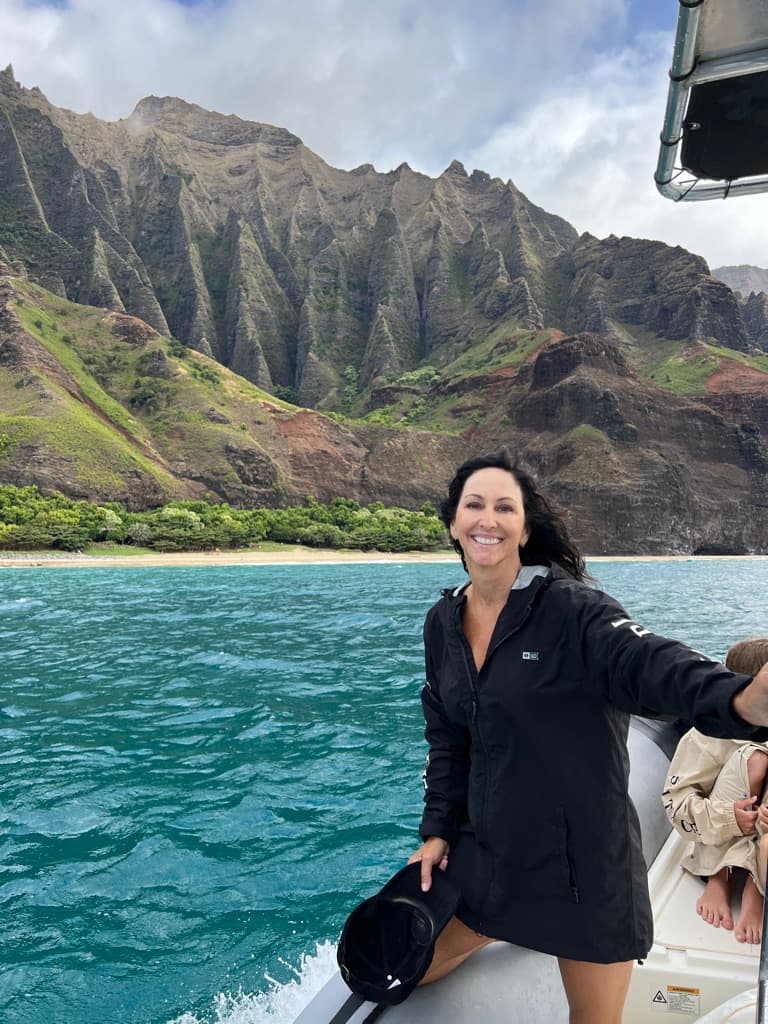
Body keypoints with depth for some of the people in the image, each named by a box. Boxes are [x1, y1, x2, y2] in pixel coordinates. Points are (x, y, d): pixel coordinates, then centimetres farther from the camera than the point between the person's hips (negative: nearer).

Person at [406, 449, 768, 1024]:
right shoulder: (444, 622, 0)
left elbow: (655, 665, -36)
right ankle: (505, 930, 41)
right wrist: (438, 830, 7)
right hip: (486, 856, 6)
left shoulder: (570, 608, -19)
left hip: (583, 864, -5)